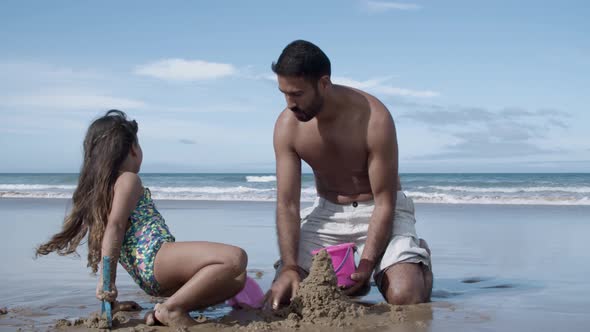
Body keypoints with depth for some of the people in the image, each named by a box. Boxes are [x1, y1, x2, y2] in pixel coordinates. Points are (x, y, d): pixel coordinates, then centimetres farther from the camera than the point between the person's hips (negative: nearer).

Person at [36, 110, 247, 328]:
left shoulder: (102, 186, 26)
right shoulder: (128, 179, 0)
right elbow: (115, 226, -14)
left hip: (147, 277, 10)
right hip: (154, 258, -10)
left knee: (236, 279, 11)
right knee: (236, 258, -25)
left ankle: (163, 314, 1)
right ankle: (172, 309, -20)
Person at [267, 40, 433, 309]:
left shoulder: (374, 118, -26)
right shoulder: (287, 125, -15)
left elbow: (385, 202, -21)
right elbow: (287, 204, -13)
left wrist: (366, 265, -30)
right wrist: (289, 267, -27)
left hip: (380, 210, -3)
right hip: (327, 211, 4)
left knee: (405, 297, -25)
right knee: (284, 293, -14)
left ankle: (419, 259, 12)